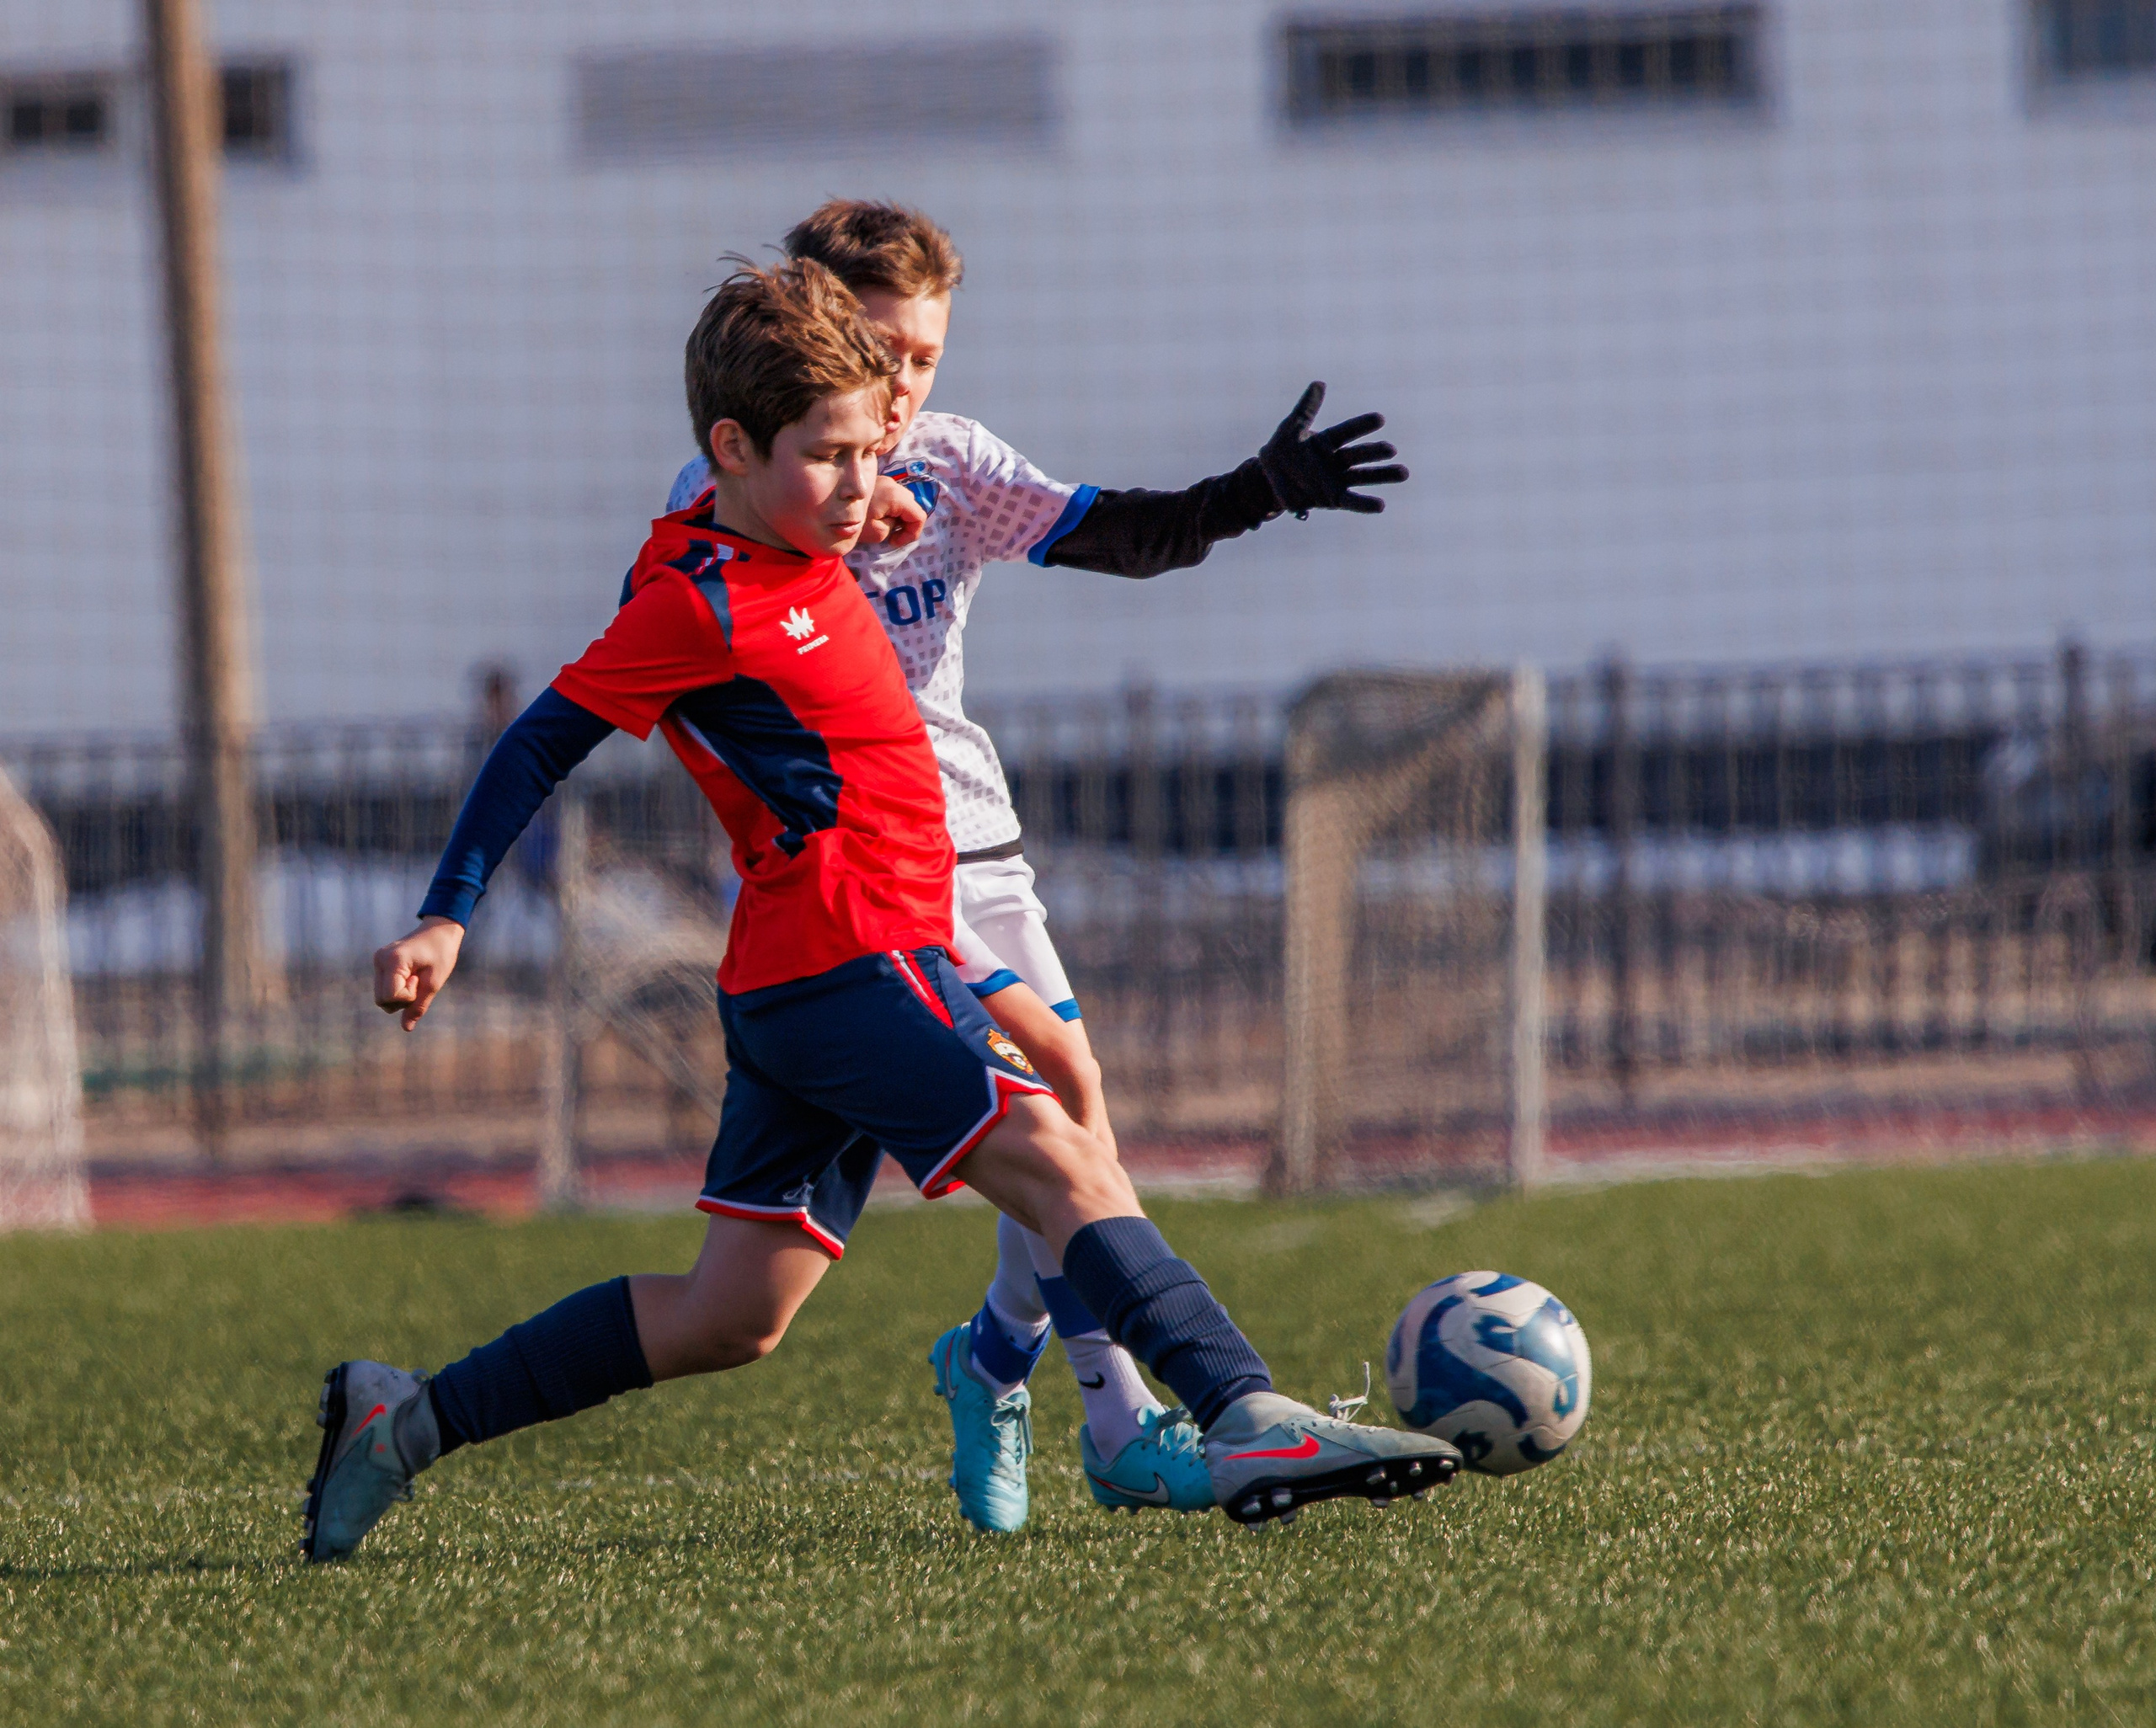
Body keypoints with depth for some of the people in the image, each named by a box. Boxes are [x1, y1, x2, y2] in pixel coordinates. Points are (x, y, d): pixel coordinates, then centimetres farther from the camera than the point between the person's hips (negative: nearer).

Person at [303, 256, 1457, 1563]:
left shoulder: (794, 548, 14)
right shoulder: (701, 606, -13)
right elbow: (542, 746, -9)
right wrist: (447, 920, -11)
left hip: (797, 992, 10)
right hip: (845, 964, -10)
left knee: (729, 1321, 10)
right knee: (1068, 1171, -19)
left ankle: (410, 1418, 15)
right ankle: (1250, 1425, -29)